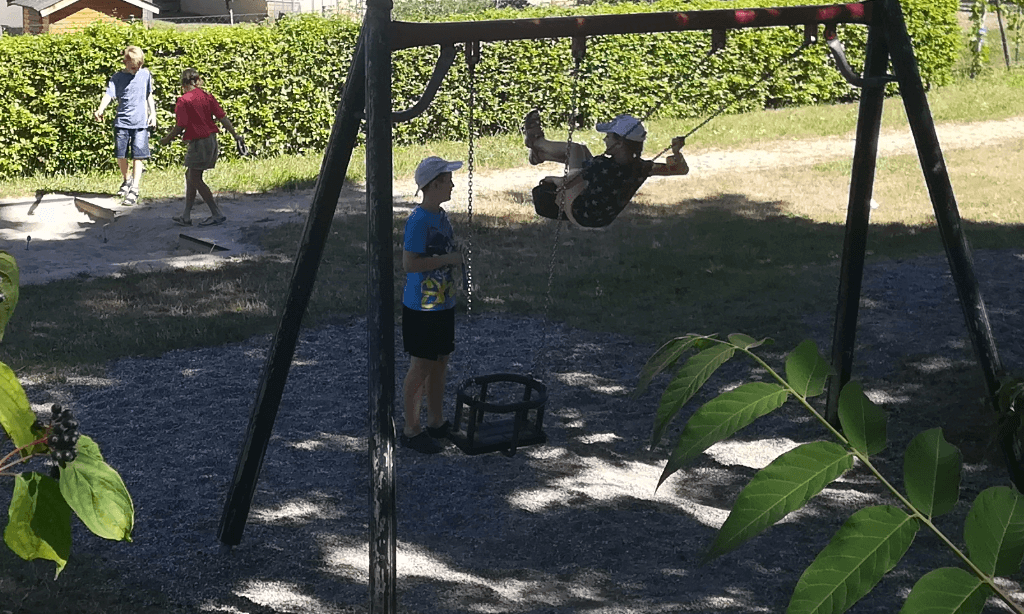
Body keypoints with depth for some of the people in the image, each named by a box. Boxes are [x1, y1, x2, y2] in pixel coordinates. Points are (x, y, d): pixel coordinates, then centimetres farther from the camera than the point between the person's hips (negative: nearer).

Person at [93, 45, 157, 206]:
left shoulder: (145, 75, 6)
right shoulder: (117, 78, -1)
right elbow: (109, 94, -14)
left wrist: (153, 113, 13)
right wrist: (100, 109, -31)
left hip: (141, 122, 0)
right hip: (122, 122, 0)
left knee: (138, 156, -6)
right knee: (120, 155, 6)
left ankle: (134, 190, -5)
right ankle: (126, 180, 33)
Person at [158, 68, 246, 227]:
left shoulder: (183, 100, -12)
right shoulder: (207, 97, 8)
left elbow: (180, 126, -14)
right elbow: (222, 117, 5)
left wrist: (167, 139, 0)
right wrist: (236, 135, 7)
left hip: (198, 143, -8)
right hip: (211, 141, 8)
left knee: (195, 179, 0)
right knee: (190, 176, 15)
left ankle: (217, 214, -2)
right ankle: (186, 216, 18)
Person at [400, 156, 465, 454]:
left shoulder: (441, 216, 8)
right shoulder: (418, 220, -21)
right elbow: (409, 262, -25)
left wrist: (458, 253, 6)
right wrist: (450, 259, -21)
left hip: (442, 305, 9)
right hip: (422, 308, -9)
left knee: (440, 363, 16)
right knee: (421, 367, 0)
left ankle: (436, 422, 28)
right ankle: (411, 430, 11)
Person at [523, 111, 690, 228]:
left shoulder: (601, 166, -35)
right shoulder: (641, 168, -20)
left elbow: (565, 183, -21)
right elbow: (681, 169, -12)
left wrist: (552, 179, -1)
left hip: (579, 215, -6)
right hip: (603, 219, 6)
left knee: (575, 149, 3)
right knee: (581, 151, 15)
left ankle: (536, 142, 29)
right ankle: (539, 153, 38)